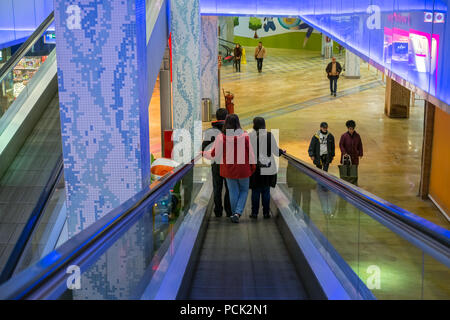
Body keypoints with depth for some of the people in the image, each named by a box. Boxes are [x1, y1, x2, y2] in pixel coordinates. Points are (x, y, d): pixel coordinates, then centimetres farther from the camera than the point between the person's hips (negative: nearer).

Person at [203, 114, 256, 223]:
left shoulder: (221, 137, -13)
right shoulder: (245, 136, -12)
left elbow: (214, 154, -5)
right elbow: (250, 153, -4)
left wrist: (203, 153, 15)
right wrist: (253, 166, 10)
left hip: (228, 170, 0)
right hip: (243, 169, 0)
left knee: (233, 192, 14)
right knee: (244, 190, 16)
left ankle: (235, 214, 22)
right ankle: (238, 213, 1)